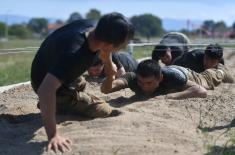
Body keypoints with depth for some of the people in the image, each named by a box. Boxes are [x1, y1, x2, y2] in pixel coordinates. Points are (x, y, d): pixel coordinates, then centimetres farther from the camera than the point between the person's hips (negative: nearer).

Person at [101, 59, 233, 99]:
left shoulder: (171, 76, -51)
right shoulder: (133, 78, -46)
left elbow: (202, 92, -59)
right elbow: (105, 89, -56)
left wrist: (168, 96, -67)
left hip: (185, 76, -2)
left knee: (206, 80, 34)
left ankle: (221, 72, 67)